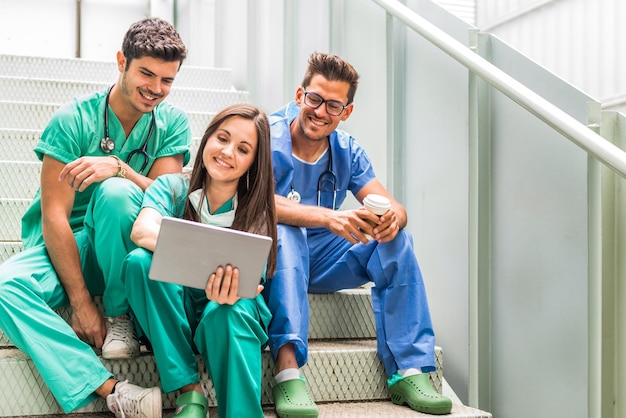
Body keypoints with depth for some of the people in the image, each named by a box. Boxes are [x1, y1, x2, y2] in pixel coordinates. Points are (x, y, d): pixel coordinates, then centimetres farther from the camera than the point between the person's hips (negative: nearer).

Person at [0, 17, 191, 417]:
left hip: (119, 250, 0)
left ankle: (119, 317, -13)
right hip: (64, 247, 0)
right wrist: (80, 300, -21)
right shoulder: (72, 120, -10)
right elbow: (54, 216, -14)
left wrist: (120, 168, -31)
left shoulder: (173, 123, -2)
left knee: (116, 191, -33)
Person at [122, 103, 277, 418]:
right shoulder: (172, 188, -4)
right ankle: (190, 391, -25)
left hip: (232, 313, -2)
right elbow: (142, 230, -25)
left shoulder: (255, 212, -4)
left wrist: (227, 289, -43)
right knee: (140, 261, -27)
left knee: (225, 312, -36)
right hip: (171, 317, 2)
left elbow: (245, 280, -17)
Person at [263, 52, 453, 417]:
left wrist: (393, 218, -33)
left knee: (395, 238, -17)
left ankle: (408, 370, -21)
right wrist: (328, 217, -43)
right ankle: (288, 370, -46)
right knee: (284, 231, -36)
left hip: (322, 262, 4)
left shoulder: (347, 151, 3)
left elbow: (392, 207, -6)